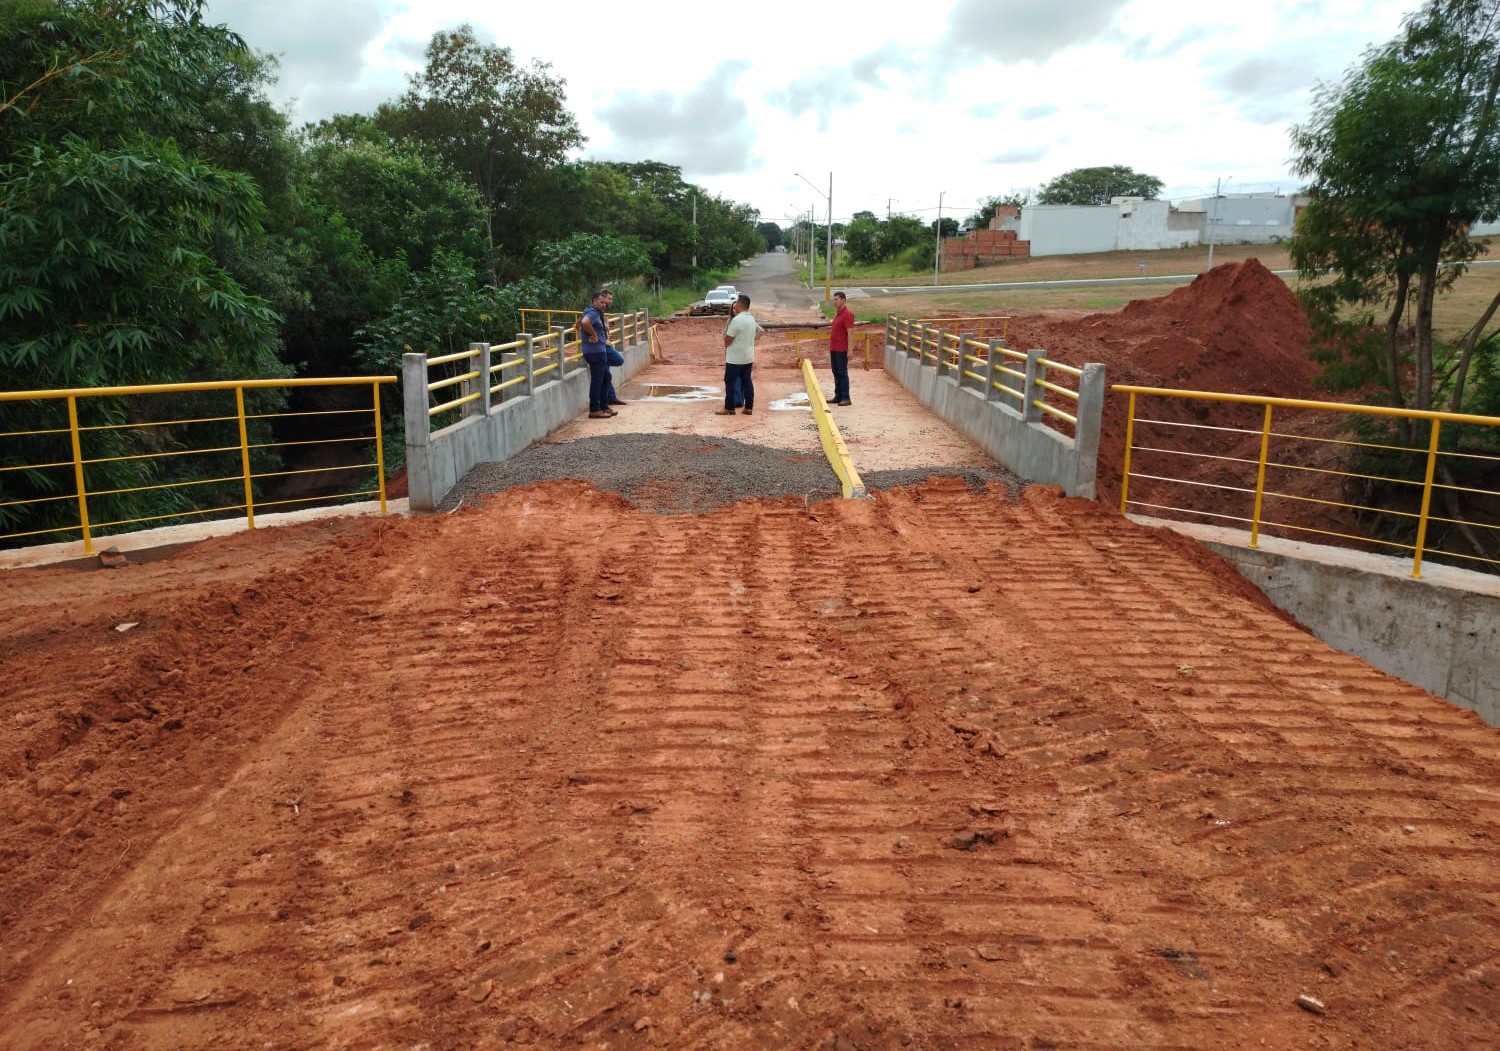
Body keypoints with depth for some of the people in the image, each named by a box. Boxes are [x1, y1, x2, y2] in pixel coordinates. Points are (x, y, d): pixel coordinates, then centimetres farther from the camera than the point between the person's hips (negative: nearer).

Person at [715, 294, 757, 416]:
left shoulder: (736, 320, -20)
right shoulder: (751, 319, 9)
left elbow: (727, 341, -17)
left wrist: (725, 334, 5)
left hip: (735, 358, -8)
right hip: (748, 357, 8)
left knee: (730, 381, 1)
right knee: (747, 381, 10)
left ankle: (729, 408, 4)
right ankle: (749, 407, 11)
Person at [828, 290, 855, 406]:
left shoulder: (847, 314, -14)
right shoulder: (837, 313, 15)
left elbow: (850, 332, -19)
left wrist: (850, 350, -22)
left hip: (842, 350, -9)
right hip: (833, 348, 9)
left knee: (842, 373, -6)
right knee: (836, 372, 12)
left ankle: (846, 398, -3)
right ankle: (838, 396, 19)